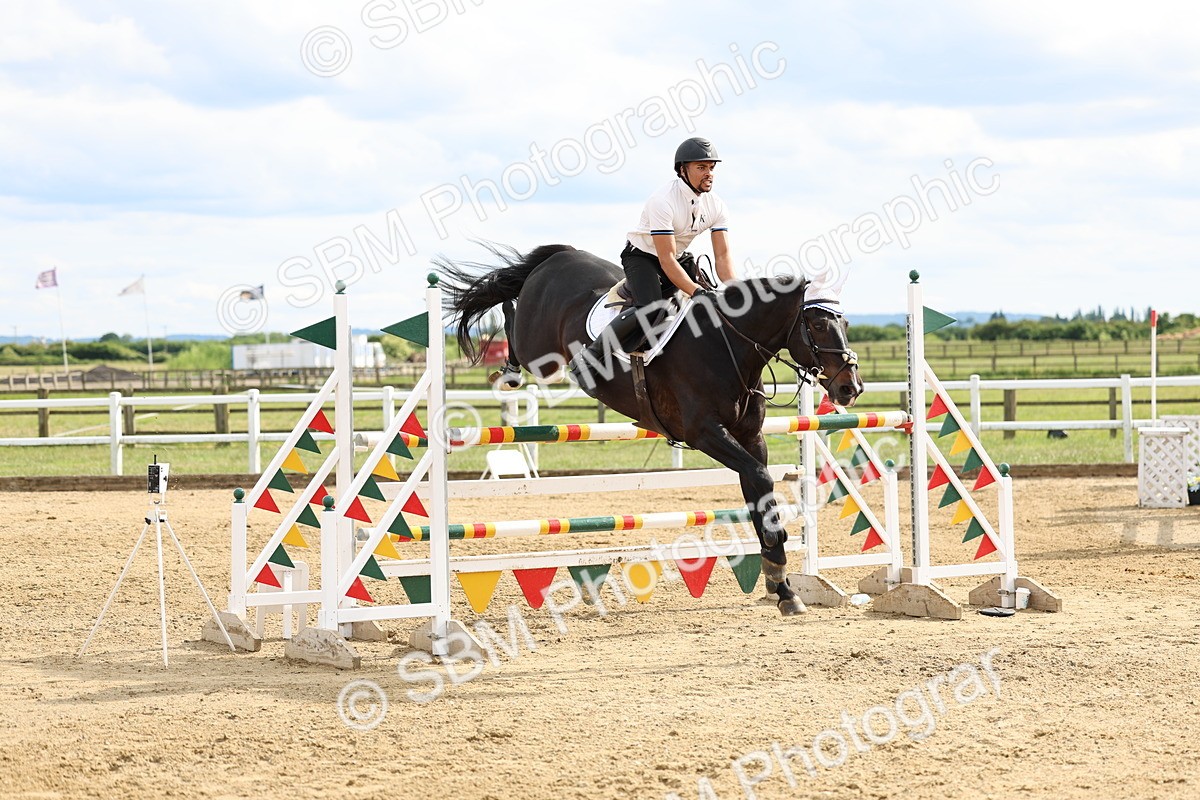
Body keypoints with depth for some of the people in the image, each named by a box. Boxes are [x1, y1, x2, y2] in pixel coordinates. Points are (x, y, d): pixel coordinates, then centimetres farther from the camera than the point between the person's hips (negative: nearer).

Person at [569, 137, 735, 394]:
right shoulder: (663, 201, -29)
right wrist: (696, 292, -40)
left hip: (680, 257, 7)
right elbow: (666, 260, -32)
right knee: (650, 310, -31)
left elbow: (722, 256, -10)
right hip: (642, 256, -7)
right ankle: (588, 359, -22)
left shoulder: (715, 205, -8)